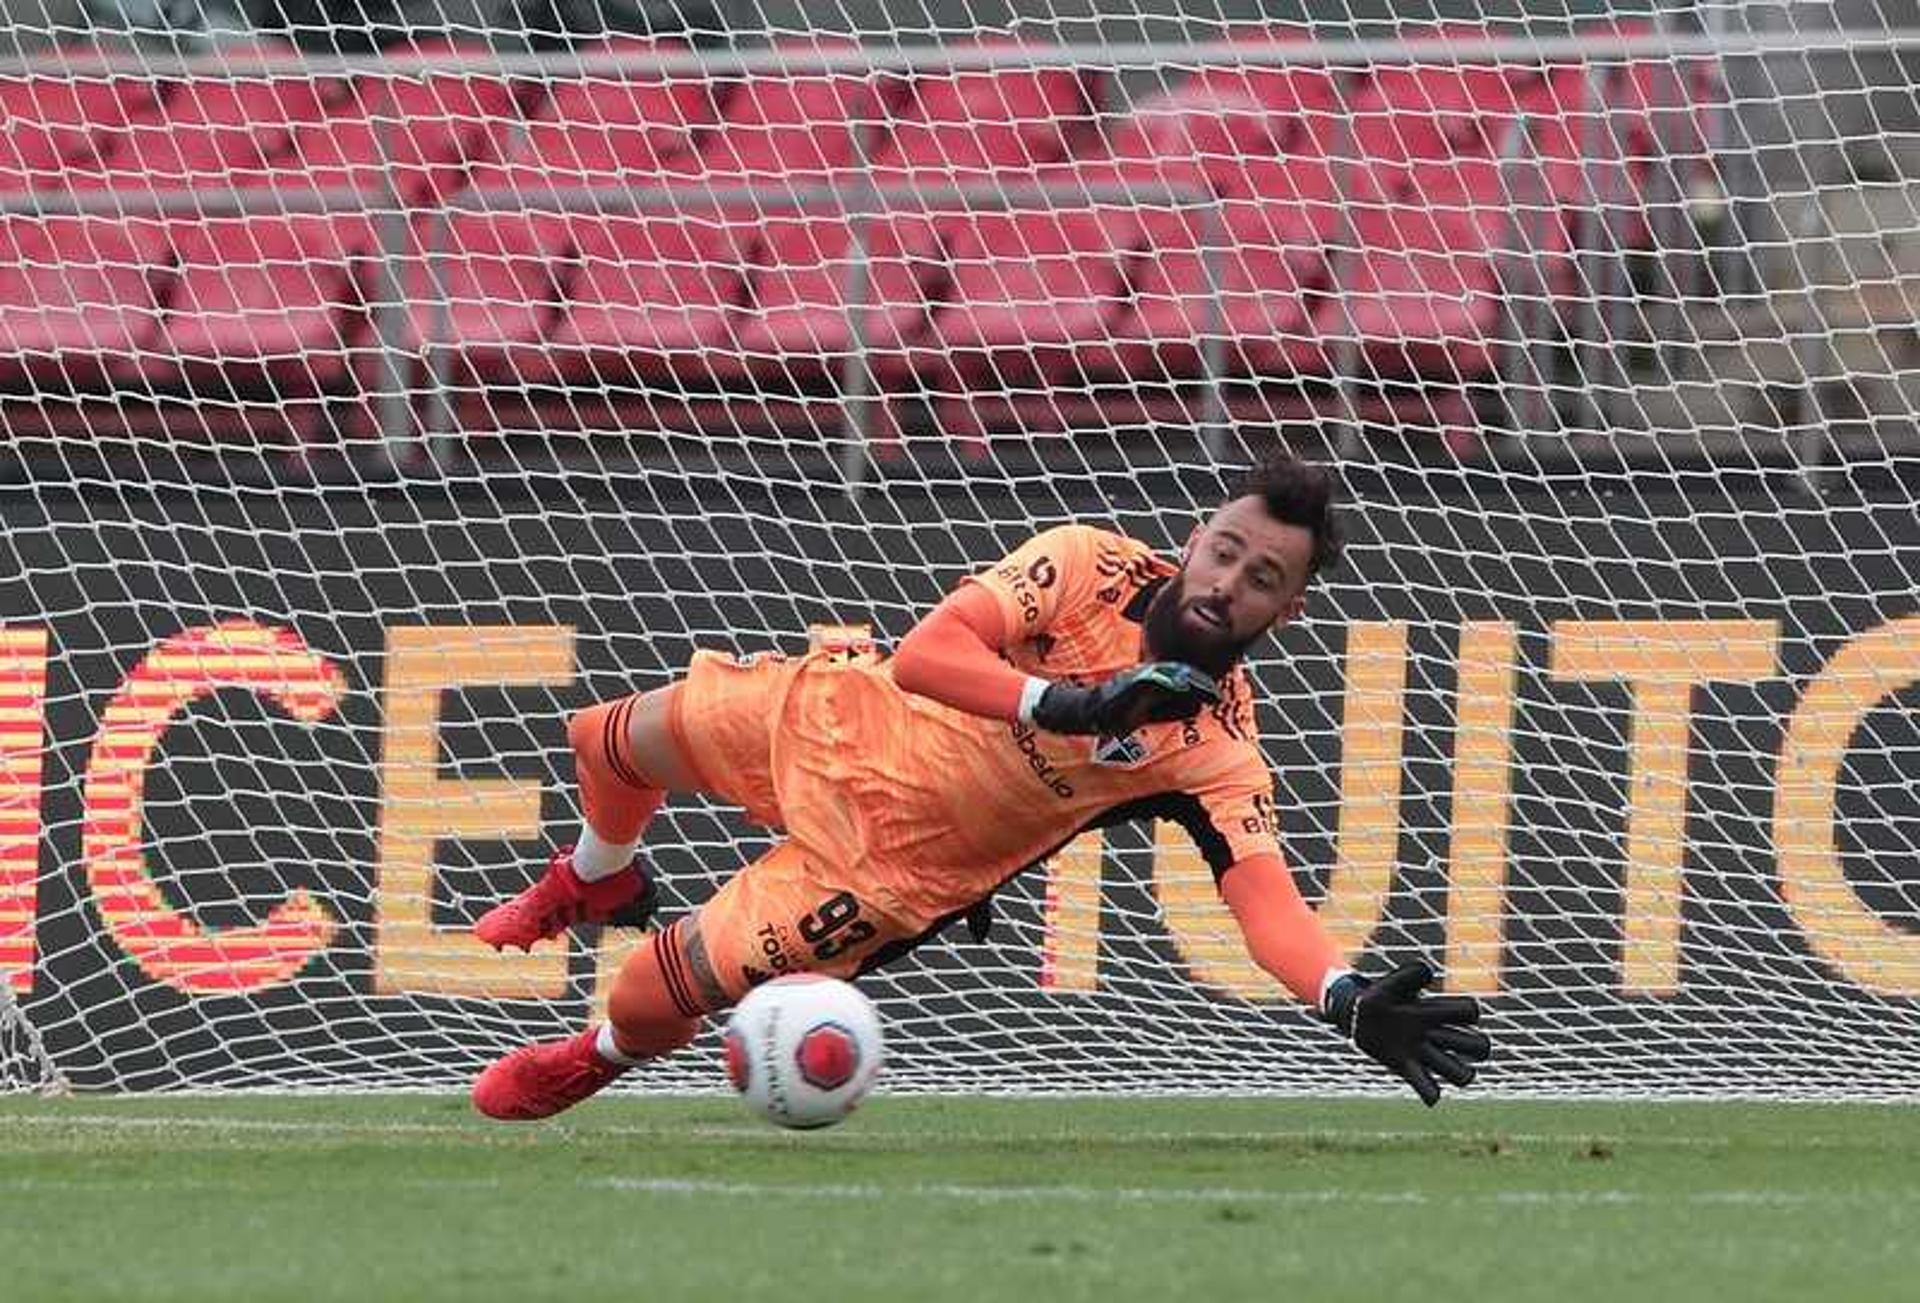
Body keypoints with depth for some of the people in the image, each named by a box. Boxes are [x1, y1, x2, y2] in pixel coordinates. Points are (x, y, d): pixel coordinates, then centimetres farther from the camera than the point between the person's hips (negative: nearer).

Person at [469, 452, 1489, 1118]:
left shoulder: (1217, 756, -25)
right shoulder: (1089, 564, -22)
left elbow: (1269, 904, -36)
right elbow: (926, 652, -31)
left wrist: (1350, 1000, -55)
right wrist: (1065, 704, -44)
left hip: (897, 864, -3)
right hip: (848, 725, 3)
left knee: (650, 999, -7)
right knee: (613, 742, 21)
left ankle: (592, 1062, 33)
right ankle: (598, 883, 60)